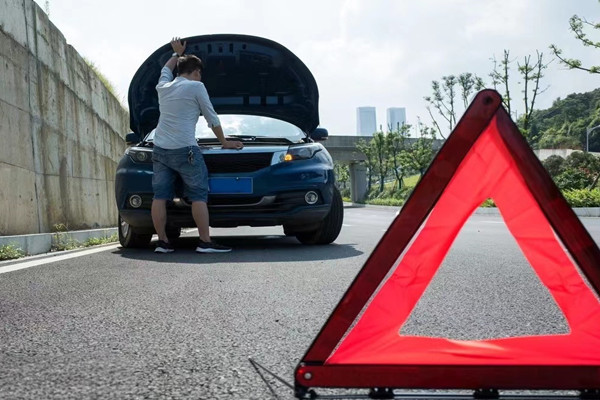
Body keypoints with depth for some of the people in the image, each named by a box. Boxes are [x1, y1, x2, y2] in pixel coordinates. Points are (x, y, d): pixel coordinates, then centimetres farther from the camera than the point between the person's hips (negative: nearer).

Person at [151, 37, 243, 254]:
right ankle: (205, 242, -7)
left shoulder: (163, 87, 17)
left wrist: (177, 54, 56)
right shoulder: (196, 87, 1)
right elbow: (212, 118, 6)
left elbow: (166, 70, 42)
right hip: (184, 149, -6)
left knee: (160, 196, 4)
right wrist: (224, 142, 18)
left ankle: (162, 241, 4)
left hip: (159, 149, 6)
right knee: (199, 195, -3)